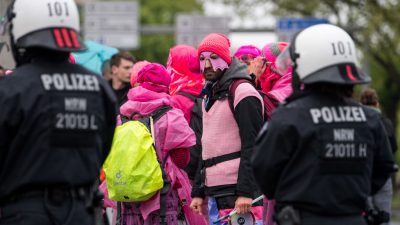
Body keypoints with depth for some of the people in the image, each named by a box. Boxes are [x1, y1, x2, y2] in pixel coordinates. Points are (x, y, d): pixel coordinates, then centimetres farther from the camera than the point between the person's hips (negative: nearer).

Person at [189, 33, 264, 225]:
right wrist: (198, 192, 20)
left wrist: (245, 191, -21)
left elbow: (252, 147, -15)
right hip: (214, 191, 9)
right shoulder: (209, 97, 20)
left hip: (237, 188, -9)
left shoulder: (243, 92, -8)